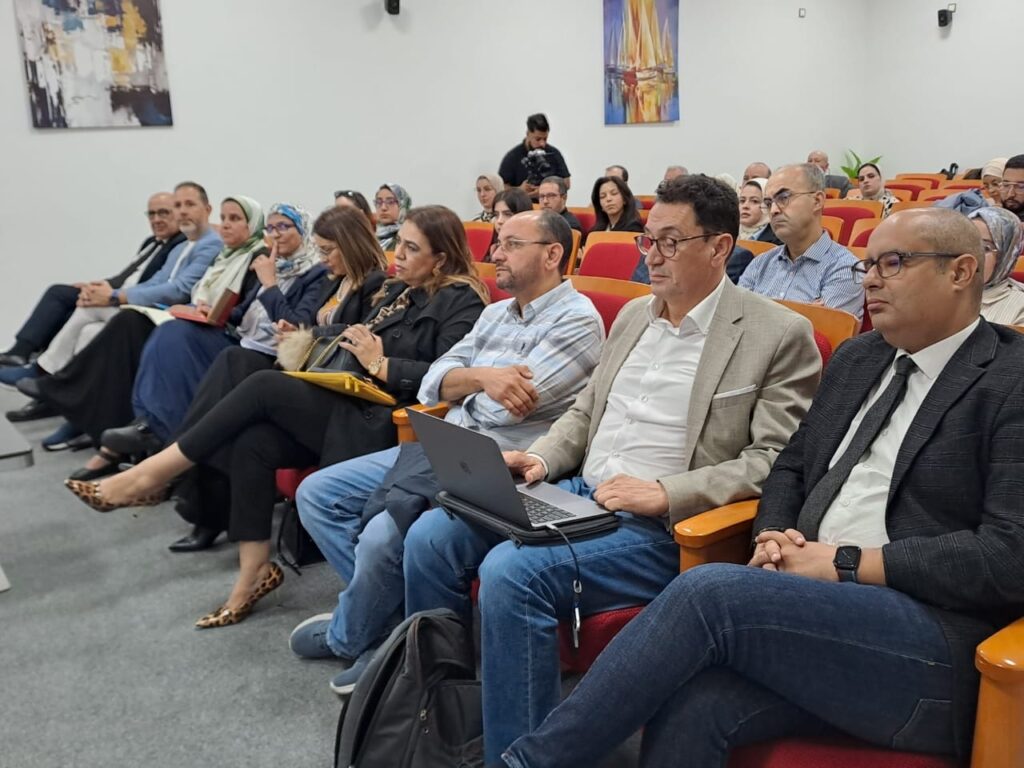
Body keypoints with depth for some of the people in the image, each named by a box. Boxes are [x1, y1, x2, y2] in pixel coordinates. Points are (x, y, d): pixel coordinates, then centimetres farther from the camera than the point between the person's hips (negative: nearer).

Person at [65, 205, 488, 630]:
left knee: (264, 385, -21)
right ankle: (253, 574, -9)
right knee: (252, 444, -18)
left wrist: (381, 364, -15)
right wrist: (349, 344, 4)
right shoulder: (397, 290, 21)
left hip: (385, 424, -8)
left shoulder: (462, 301, -4)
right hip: (351, 406, 8)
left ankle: (152, 475, -11)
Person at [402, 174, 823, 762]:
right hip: (578, 493, 8)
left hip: (665, 528, -7)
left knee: (511, 572, -29)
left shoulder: (780, 334, -6)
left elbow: (776, 461, -13)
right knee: (431, 538, -7)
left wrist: (665, 492, -21)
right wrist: (541, 458, 2)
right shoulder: (633, 315, 16)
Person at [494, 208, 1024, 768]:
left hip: (931, 651, -5)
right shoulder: (856, 358, 17)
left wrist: (846, 564, -15)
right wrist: (774, 537, 0)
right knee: (686, 706, -24)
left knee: (709, 591, -27)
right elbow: (791, 468, 22)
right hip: (819, 606, 6)